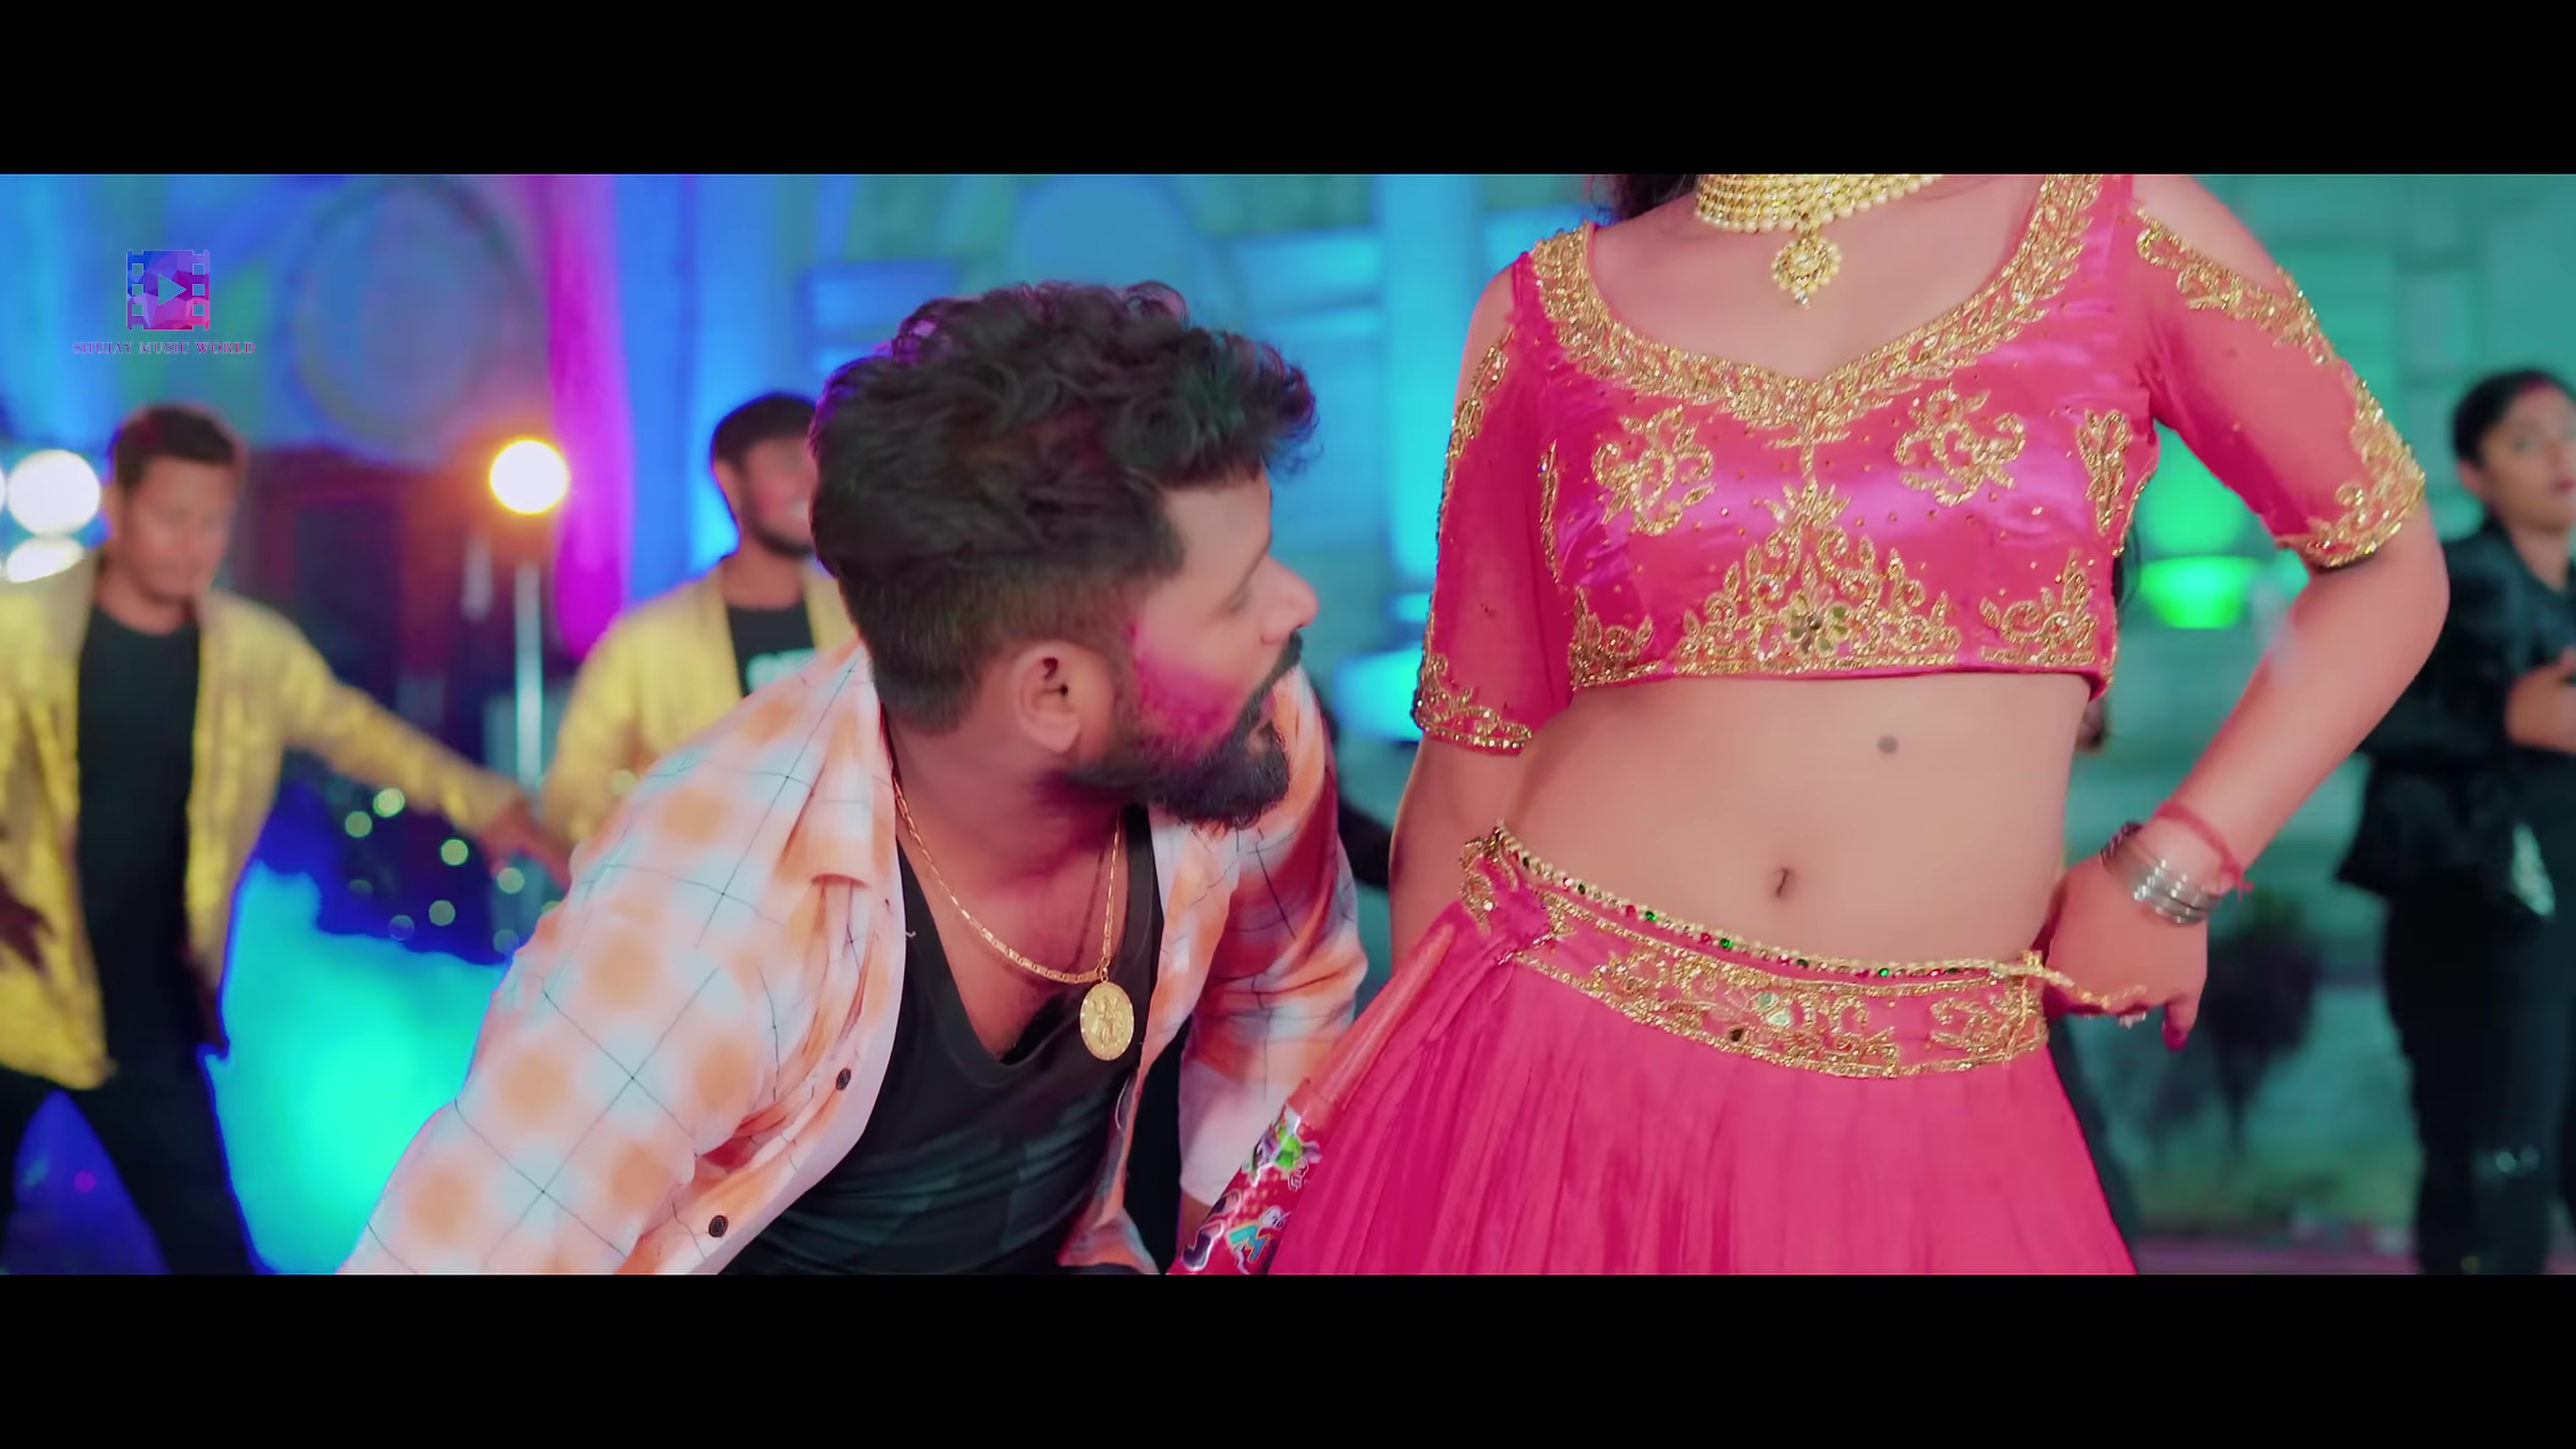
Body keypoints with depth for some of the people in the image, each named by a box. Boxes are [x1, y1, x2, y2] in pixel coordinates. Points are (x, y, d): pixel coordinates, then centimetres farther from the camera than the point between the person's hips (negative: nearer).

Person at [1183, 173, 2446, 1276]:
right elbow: (1473, 763, 9)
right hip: (1549, 1064, 1)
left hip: (1920, 1130, 0)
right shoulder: (1547, 312, 5)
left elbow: (2388, 561, 8)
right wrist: (1403, 1100, 11)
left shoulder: (2112, 227, 2)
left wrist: (2170, 873, 0)